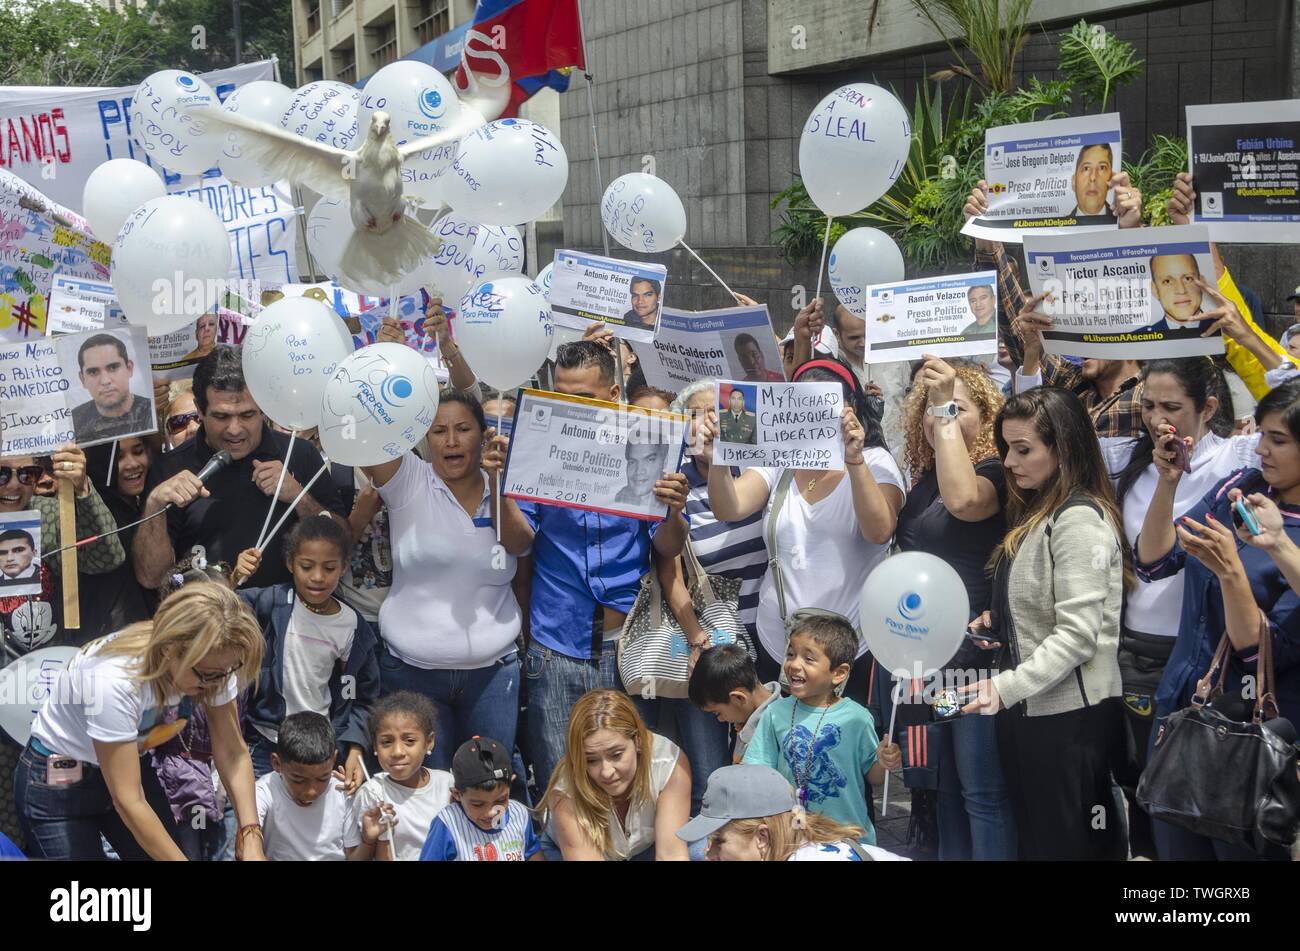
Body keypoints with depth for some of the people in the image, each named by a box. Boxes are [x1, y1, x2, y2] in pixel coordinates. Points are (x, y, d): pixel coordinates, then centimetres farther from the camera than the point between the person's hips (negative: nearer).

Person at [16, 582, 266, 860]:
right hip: (55, 783, -5)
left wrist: (251, 840, -24)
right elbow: (128, 802, -32)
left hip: (128, 766, 5)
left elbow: (232, 753, -13)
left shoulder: (210, 663, -20)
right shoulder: (114, 681, -37)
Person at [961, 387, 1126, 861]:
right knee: (1032, 840, 16)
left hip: (1069, 716, -9)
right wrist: (996, 622, 4)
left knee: (1064, 845, 0)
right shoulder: (1036, 512, 15)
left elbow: (1077, 635, -21)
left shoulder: (1081, 519, -15)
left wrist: (1007, 687, -27)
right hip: (1029, 713, 9)